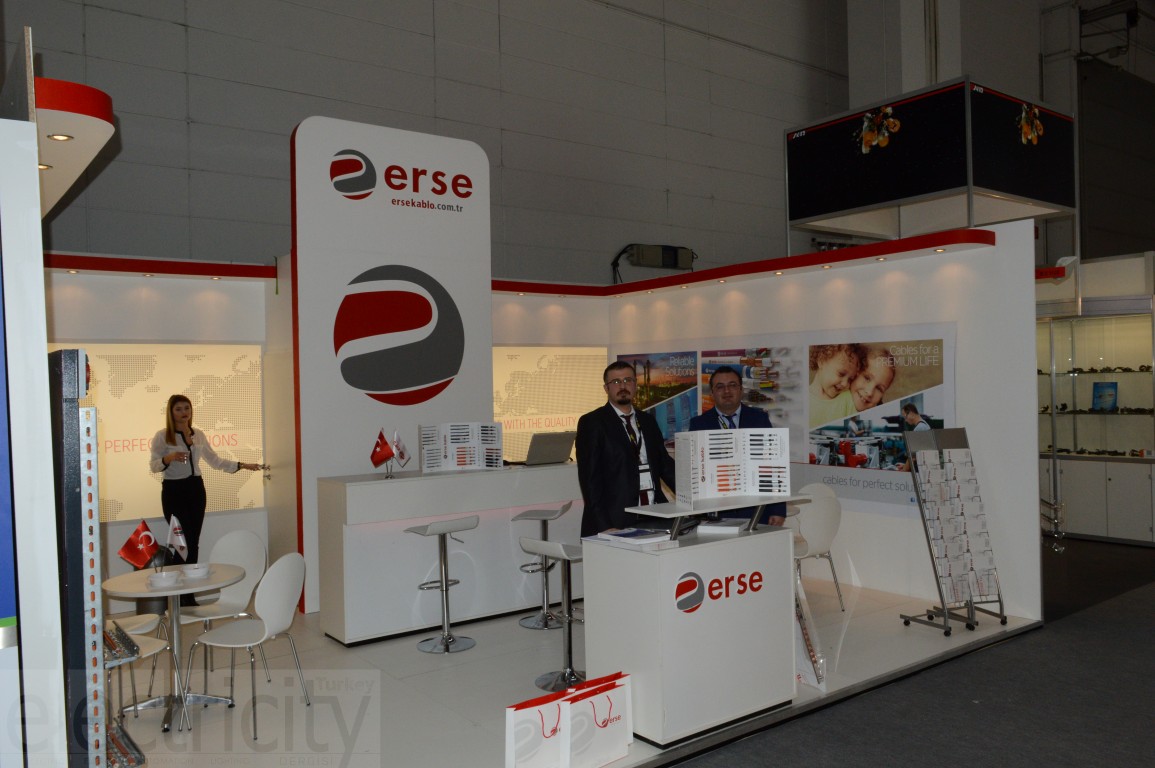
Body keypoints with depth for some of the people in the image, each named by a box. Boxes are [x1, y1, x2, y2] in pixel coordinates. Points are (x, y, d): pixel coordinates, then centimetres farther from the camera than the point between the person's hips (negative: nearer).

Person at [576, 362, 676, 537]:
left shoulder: (648, 421, 16)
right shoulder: (592, 423, -1)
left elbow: (665, 465, 18)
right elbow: (590, 477, -7)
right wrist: (604, 527, -15)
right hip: (615, 522, -5)